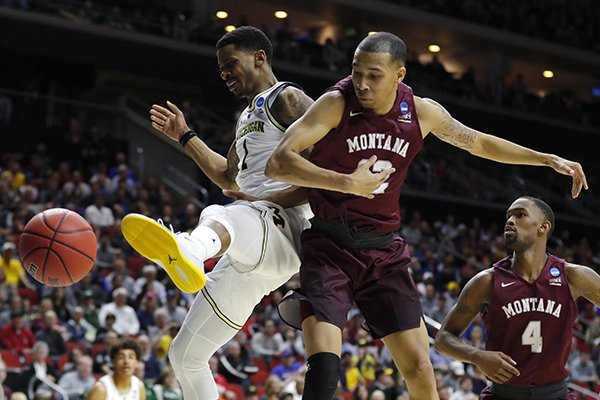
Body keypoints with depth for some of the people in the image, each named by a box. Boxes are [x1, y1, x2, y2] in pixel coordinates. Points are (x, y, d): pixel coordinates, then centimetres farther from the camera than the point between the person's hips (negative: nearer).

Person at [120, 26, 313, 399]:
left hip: (280, 227, -10)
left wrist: (272, 201, -17)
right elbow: (229, 177, 43)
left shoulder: (286, 99, 1)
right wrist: (185, 136, 35)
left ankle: (189, 251, -83)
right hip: (246, 256, 10)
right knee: (186, 355, 10)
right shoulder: (248, 116, 30)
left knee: (217, 216, -46)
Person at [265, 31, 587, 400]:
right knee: (324, 370, -20)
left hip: (384, 250, 4)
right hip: (330, 248, -4)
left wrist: (549, 160, 18)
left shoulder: (421, 112, 0)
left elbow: (478, 142, 19)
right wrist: (348, 183, -33)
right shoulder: (336, 105, -13)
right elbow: (278, 163, -23)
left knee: (420, 369, 2)